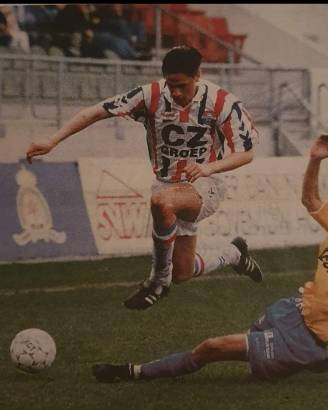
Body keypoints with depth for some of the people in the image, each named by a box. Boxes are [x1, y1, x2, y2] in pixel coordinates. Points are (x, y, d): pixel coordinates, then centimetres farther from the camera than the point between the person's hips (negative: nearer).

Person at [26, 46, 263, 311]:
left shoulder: (222, 103, -15)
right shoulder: (152, 96, -11)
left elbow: (246, 153, -12)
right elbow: (97, 112, -11)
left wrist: (209, 168, -31)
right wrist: (51, 143, -17)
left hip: (203, 187, -4)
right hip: (167, 186, 4)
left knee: (162, 201, -38)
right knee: (182, 274, 7)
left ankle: (159, 281, -18)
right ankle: (234, 254, 41)